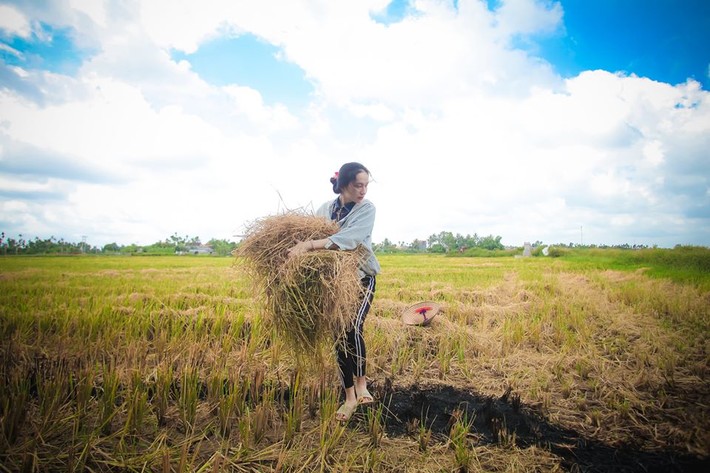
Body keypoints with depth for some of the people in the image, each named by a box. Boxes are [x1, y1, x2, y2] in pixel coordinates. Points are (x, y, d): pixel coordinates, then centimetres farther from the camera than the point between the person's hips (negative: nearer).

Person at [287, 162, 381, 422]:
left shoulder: (367, 208, -10)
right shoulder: (324, 210, 1)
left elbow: (350, 237, -28)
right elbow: (308, 236, -4)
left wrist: (311, 244, -39)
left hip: (361, 278, -3)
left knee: (353, 328, -22)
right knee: (339, 336, 3)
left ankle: (361, 384, 3)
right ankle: (350, 397, 18)